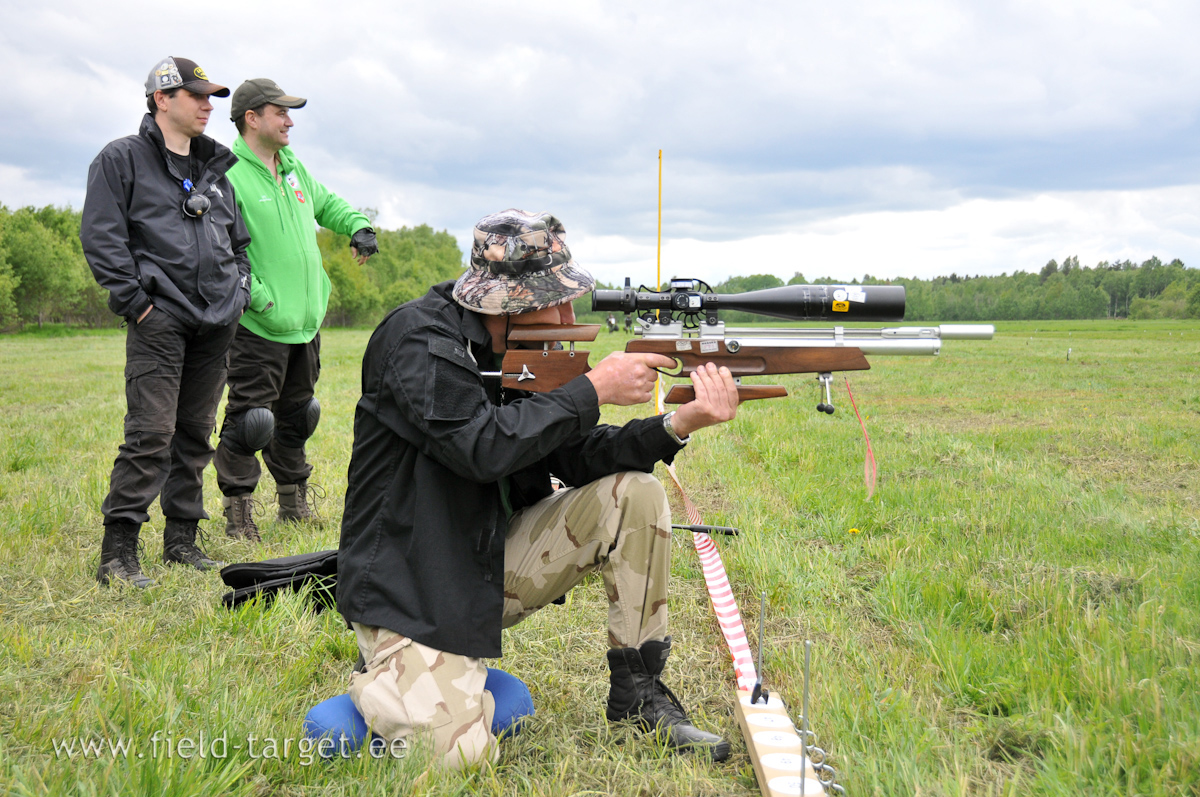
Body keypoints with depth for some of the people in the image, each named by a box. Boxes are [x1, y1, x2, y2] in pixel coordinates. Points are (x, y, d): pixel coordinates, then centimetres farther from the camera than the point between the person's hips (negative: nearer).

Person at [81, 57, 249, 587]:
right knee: (151, 433, -13)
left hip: (215, 322, 6)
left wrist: (240, 291, 13)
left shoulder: (214, 169, 21)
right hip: (159, 319, -6)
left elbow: (238, 240, 27)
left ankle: (181, 540, 19)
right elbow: (101, 237, -6)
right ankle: (117, 553, -8)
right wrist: (133, 299, -12)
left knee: (196, 434, 9)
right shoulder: (122, 160, 2)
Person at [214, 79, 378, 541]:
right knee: (249, 417, -5)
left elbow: (326, 204, 32)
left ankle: (293, 501, 30)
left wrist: (358, 225, 14)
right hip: (259, 328, -8)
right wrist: (255, 295, -24)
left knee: (297, 413, 17)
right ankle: (238, 511, 6)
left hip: (306, 320, 9)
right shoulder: (229, 176, -13)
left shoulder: (294, 168, 14)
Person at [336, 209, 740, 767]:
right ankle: (380, 678, 9)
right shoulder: (420, 339, -19)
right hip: (410, 587, -7)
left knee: (634, 493, -7)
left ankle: (637, 691, 3)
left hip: (494, 560, 7)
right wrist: (593, 389, -24)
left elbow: (578, 457, 0)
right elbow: (484, 447, -31)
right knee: (461, 754, -25)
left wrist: (678, 424, -15)